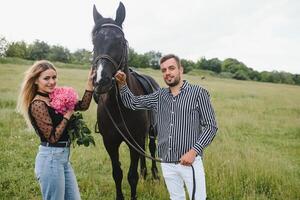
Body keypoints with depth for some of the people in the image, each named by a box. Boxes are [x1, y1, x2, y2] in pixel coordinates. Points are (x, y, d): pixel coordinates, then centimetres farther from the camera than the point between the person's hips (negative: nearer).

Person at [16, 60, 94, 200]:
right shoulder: (38, 104, -17)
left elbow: (83, 105, 8)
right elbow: (52, 137, -19)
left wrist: (90, 82, 1)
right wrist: (67, 115, -13)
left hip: (63, 157, 9)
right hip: (51, 158, -9)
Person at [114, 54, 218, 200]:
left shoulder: (198, 93, -7)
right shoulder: (159, 96, 7)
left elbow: (211, 126, -8)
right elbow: (132, 103, 11)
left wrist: (194, 151, -18)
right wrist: (122, 84, -7)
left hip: (190, 160, -4)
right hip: (166, 162, 5)